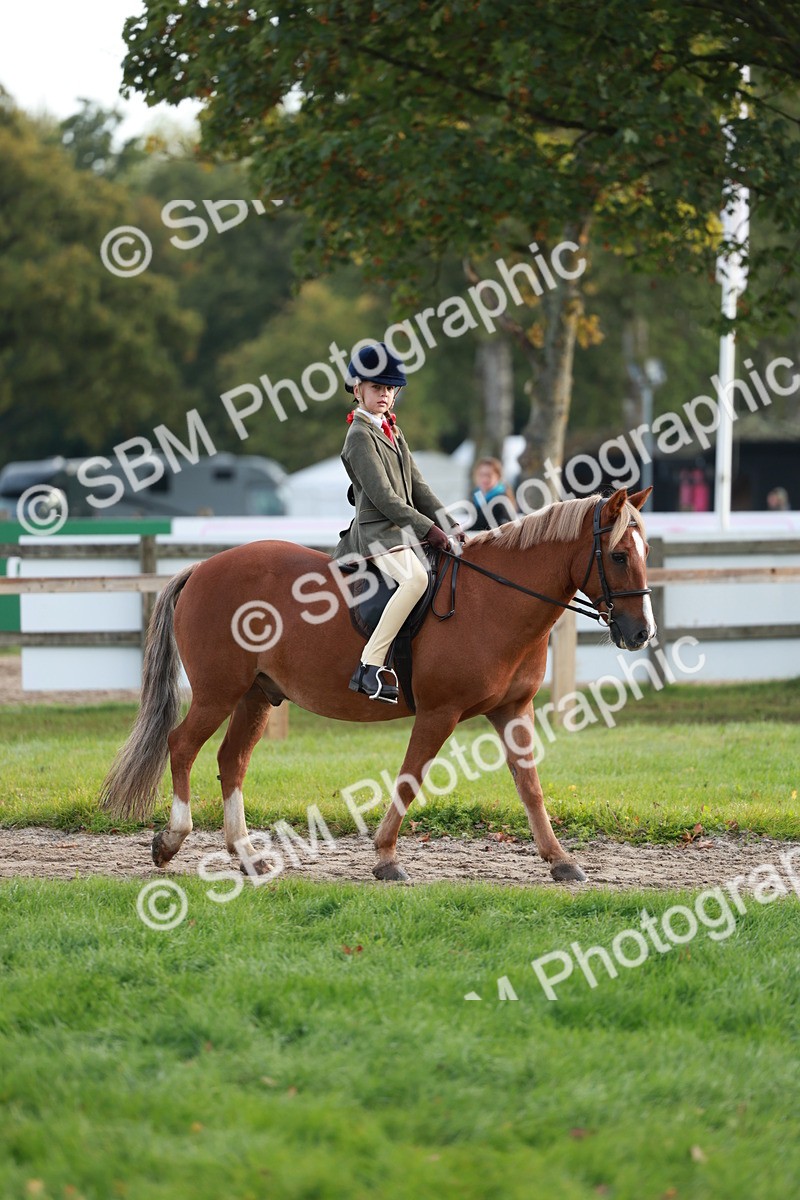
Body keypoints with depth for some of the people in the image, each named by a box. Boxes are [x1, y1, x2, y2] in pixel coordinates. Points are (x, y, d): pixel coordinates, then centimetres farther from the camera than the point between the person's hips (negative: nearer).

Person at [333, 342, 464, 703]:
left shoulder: (393, 433, 19)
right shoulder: (360, 436, -9)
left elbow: (418, 487, 17)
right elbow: (383, 497, -17)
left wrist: (450, 525, 5)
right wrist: (428, 529, -20)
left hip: (401, 531, 10)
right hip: (377, 531, -10)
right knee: (415, 578, -34)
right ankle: (370, 666, -38)